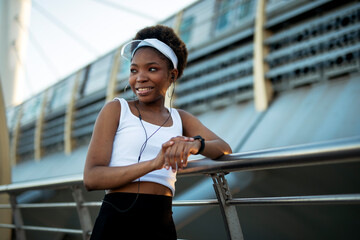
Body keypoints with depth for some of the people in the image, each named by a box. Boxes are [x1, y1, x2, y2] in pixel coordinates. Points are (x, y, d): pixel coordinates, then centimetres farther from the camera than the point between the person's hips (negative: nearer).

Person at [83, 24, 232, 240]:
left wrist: (195, 144, -23)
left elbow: (225, 149, 0)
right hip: (117, 222, -3)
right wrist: (153, 163, -22)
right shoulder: (116, 109, 2)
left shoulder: (181, 119, 14)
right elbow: (92, 178, -9)